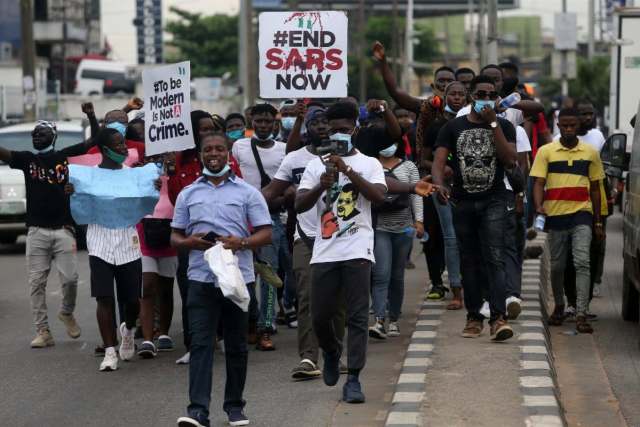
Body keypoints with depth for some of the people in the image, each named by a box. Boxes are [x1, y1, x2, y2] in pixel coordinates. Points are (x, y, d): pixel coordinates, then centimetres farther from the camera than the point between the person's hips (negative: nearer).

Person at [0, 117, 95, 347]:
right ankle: (43, 331, 4)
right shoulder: (26, 158, 6)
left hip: (63, 230, -1)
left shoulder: (65, 155, 5)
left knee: (70, 279, -3)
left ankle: (67, 313, 25)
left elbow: (95, 140, 4)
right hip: (36, 231, 1)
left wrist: (91, 116, -11)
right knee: (37, 283, 0)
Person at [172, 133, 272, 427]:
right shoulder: (188, 194, 12)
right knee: (200, 343, -9)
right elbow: (175, 236, 15)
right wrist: (190, 242, -8)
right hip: (201, 278, 0)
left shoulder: (247, 192, 6)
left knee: (236, 345, 7)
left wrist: (241, 242, -17)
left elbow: (265, 234, 2)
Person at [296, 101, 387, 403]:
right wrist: (322, 186, -17)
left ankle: (353, 379, -4)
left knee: (357, 316, -6)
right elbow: (300, 205, 1)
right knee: (320, 315, 5)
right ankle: (331, 351, 35)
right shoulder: (316, 165, 11)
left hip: (357, 250, -2)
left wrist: (347, 170, -19)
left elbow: (378, 195, -12)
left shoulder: (369, 164, 7)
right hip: (324, 251, 2)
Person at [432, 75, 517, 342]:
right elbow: (439, 161, -3)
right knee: (469, 261, 7)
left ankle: (498, 317, -22)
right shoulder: (453, 127, 7)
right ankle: (474, 317, 13)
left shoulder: (503, 127, 6)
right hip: (463, 202, 2)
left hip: (493, 201, -2)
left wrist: (493, 124, -12)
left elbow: (510, 160, -10)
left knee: (494, 258, -14)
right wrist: (440, 185, -24)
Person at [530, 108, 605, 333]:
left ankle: (581, 314, -16)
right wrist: (539, 206, -20)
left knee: (582, 262, -13)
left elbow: (595, 188, 13)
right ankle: (559, 307, 30)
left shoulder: (590, 153, 9)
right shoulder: (546, 152, 4)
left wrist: (598, 222, 13)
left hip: (582, 215, 0)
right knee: (557, 266, 9)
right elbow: (539, 183, -1)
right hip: (555, 214, 1)